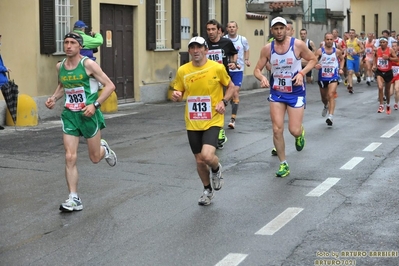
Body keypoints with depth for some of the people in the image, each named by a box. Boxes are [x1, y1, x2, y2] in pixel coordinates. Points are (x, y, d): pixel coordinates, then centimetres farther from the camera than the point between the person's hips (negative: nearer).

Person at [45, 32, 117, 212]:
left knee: (95, 158, 9)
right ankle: (74, 199, -1)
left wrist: (95, 104, -21)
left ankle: (104, 149, 47)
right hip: (69, 116, 4)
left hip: (89, 115, -3)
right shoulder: (60, 66, 4)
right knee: (70, 158, -7)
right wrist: (54, 98, 4)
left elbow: (110, 86, -12)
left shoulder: (88, 64, -13)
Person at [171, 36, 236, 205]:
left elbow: (231, 86, 5)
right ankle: (207, 190, 36)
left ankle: (216, 169, 16)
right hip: (193, 123, 3)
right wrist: (176, 96, -14)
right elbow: (178, 94, 9)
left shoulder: (217, 68, -9)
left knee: (207, 155, -22)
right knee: (199, 160, 10)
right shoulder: (182, 71, -2)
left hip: (212, 121, -3)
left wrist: (224, 101, -12)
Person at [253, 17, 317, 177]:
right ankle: (283, 165, 11)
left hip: (296, 92, -2)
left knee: (294, 131, -5)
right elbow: (257, 70, 2)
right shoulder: (267, 49, -5)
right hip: (276, 93, 2)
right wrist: (262, 78, -21)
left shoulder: (298, 45, -12)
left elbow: (313, 59, 0)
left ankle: (300, 133, 35)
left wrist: (302, 73, -16)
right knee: (277, 130, -4)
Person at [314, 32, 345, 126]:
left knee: (331, 95, -19)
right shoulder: (320, 51, -7)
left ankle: (330, 117, -23)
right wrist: (315, 65, -37)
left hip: (333, 77, -1)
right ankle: (326, 106, 55)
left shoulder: (337, 51, -1)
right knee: (323, 97, 20)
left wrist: (341, 68, 5)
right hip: (322, 77, 2)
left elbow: (342, 59, 19)